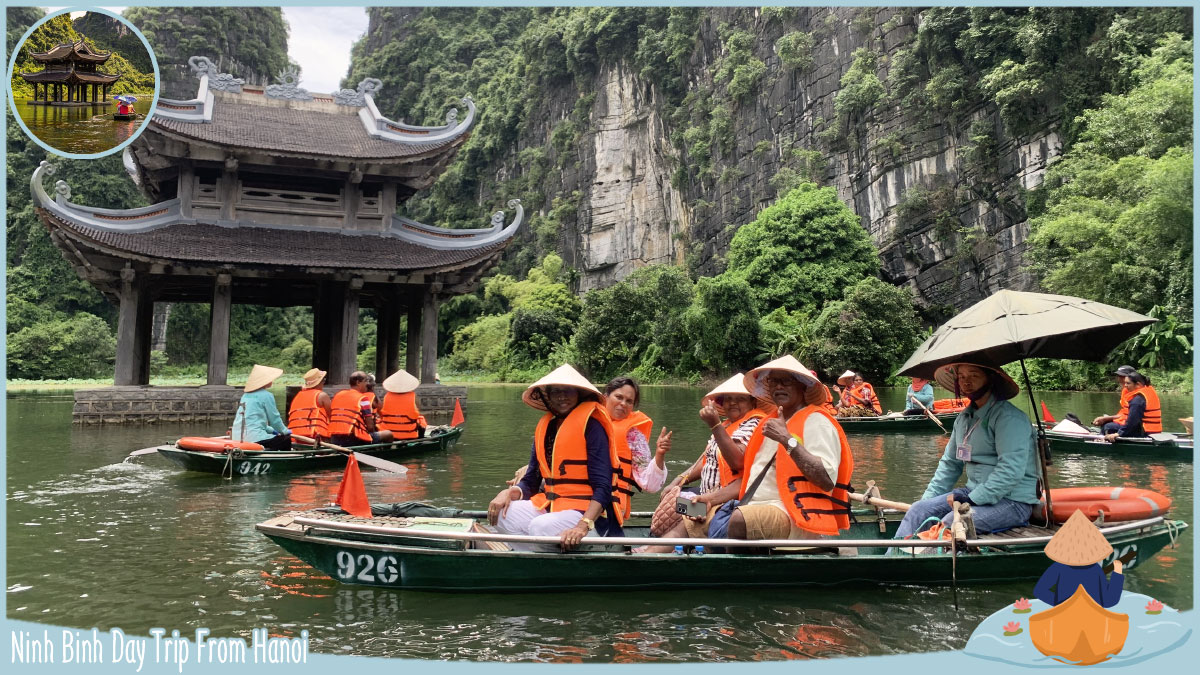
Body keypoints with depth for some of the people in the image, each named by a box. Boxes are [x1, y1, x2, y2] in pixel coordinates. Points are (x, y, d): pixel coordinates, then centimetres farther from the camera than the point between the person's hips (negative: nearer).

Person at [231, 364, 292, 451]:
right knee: (286, 440, 6)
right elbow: (275, 419, -3)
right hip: (254, 439, -8)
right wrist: (285, 431, 15)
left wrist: (272, 430, 30)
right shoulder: (266, 395, -6)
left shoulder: (246, 394, 18)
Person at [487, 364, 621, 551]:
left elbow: (602, 488, -14)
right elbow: (530, 483, 15)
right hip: (547, 506, 7)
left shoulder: (590, 425, -6)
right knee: (501, 513, -17)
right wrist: (510, 492, -9)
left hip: (585, 510, -6)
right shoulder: (544, 427, 13)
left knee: (541, 527, -33)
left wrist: (583, 526, -30)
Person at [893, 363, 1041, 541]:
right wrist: (928, 499, 12)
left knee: (951, 522, -31)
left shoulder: (1008, 417, -14)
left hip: (1012, 501, -8)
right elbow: (950, 463, 21)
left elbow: (1011, 470, -24)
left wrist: (974, 499, -24)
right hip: (974, 492, 8)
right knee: (918, 511, -8)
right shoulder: (964, 418, 14)